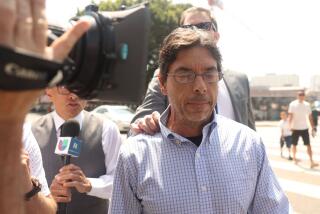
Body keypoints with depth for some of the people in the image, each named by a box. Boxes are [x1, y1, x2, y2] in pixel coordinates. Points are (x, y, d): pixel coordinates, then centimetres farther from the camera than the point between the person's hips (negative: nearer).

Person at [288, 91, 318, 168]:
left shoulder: (307, 104, 4)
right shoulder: (293, 104, -5)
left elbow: (310, 116, 9)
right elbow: (290, 116, -8)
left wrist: (312, 127, 6)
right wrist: (291, 125, -21)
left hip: (304, 128, 2)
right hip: (295, 128, -2)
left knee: (308, 145, -5)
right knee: (294, 144, 10)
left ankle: (311, 162, -8)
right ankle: (294, 158, 31)